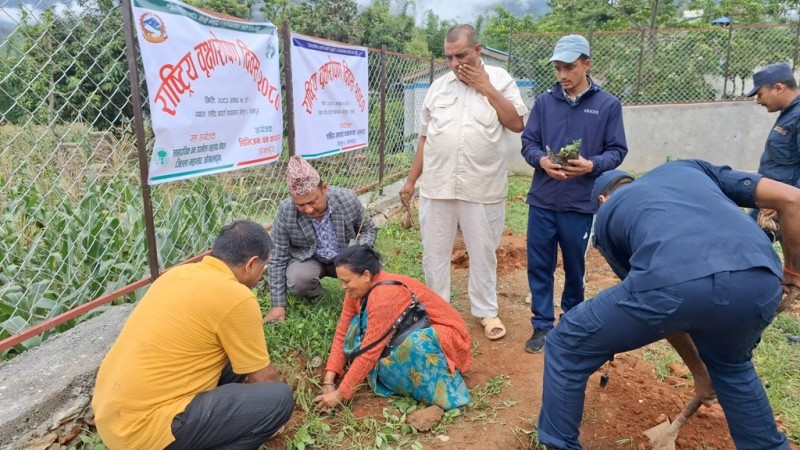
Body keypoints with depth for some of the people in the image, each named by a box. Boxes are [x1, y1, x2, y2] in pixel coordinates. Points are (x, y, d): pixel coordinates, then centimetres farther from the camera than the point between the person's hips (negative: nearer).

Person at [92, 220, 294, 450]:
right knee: (279, 399, -10)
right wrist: (279, 395, 18)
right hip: (143, 430, -9)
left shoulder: (181, 273, 8)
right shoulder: (236, 298, -17)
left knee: (231, 360, 18)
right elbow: (263, 378, -4)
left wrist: (244, 378, 35)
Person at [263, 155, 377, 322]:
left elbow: (369, 229, -3)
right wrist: (278, 305, -15)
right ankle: (314, 297, 4)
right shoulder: (285, 211, -24)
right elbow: (278, 259, -15)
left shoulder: (348, 199, -23)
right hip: (308, 259, -1)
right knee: (298, 280, -34)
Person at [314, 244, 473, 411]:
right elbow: (343, 334, -4)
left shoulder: (385, 295, -32)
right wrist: (329, 381, -12)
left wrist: (340, 393, -23)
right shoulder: (359, 289, -7)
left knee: (416, 343, -40)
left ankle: (442, 394, -19)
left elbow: (370, 351, -30)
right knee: (358, 326, -10)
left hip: (446, 335, -7)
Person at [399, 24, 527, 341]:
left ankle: (486, 310, 27)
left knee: (483, 252, 9)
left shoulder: (500, 79, 2)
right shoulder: (438, 87, 9)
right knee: (434, 252, 11)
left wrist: (486, 88, -10)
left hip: (483, 188, -2)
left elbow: (516, 124, -9)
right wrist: (411, 180, 10)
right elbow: (425, 137, 12)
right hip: (436, 186, 3)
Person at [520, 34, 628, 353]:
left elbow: (617, 151, 0)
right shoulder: (544, 101, 4)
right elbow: (528, 142, 4)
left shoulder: (608, 105, -1)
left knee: (575, 268, 14)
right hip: (542, 201, 2)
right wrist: (541, 160, -17)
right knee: (539, 266, 7)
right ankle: (542, 326, 22)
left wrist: (592, 165, -19)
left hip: (581, 204, -1)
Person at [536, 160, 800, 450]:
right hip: (760, 282, 4)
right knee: (730, 365, 39)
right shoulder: (689, 167, 37)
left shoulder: (606, 215, 31)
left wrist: (699, 372, 45)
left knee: (565, 347, 21)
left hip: (673, 281, -3)